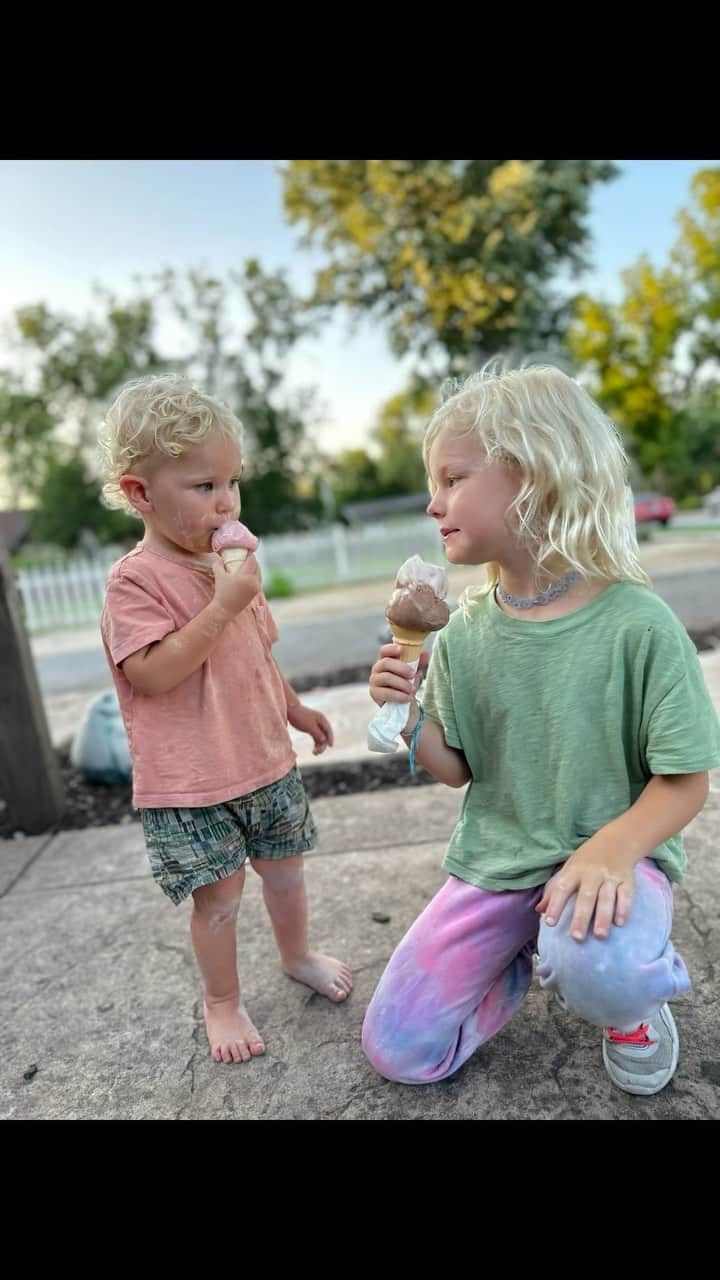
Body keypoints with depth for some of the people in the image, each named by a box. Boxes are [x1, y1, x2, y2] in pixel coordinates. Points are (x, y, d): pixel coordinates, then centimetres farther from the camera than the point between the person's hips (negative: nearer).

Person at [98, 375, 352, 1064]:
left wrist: (294, 708, 21)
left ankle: (297, 954, 47)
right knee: (219, 896, 5)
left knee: (284, 868, 20)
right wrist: (223, 604, -28)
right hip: (188, 784, -6)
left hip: (266, 762, 7)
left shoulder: (232, 564, 6)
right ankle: (222, 1002, 31)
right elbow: (153, 675, -26)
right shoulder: (135, 579, -16)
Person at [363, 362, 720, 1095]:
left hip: (613, 852, -3)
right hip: (495, 863, 4)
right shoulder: (464, 633, -5)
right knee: (397, 1051, 2)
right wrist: (407, 718, -17)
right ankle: (531, 953, 24)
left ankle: (631, 999, 2)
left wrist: (611, 850, -30)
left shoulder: (637, 624, -17)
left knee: (595, 970, -38)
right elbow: (457, 769, 2)